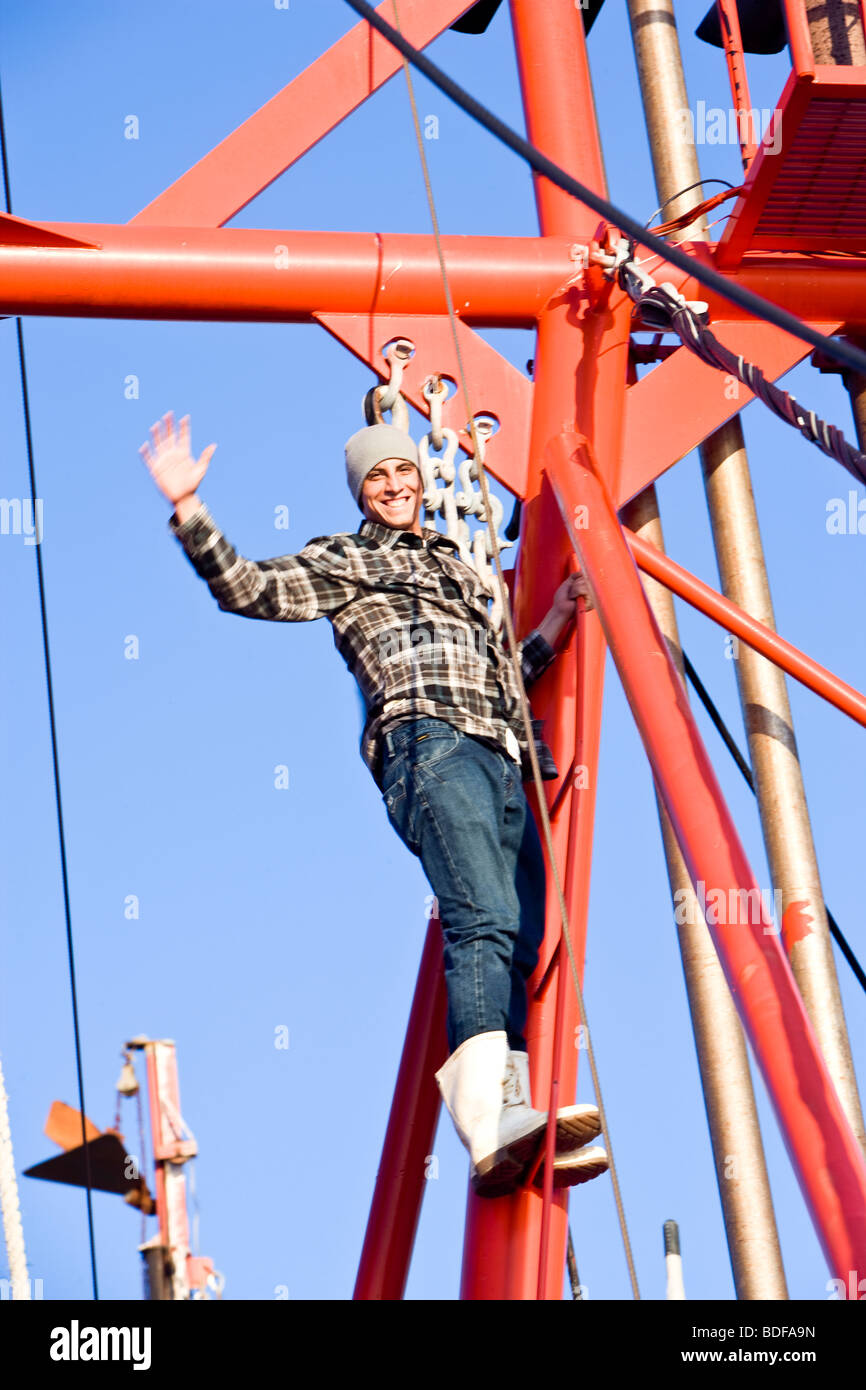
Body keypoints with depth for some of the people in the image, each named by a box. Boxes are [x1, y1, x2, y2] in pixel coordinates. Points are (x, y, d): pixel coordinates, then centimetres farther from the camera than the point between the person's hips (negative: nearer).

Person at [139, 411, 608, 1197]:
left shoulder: (458, 570, 37)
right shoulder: (343, 560, 19)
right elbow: (247, 587, 6)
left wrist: (551, 631, 26)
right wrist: (187, 509, -3)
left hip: (504, 761, 7)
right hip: (428, 745, -7)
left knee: (518, 945, -7)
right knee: (483, 923, -27)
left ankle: (515, 1125, -14)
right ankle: (491, 1123, -43)